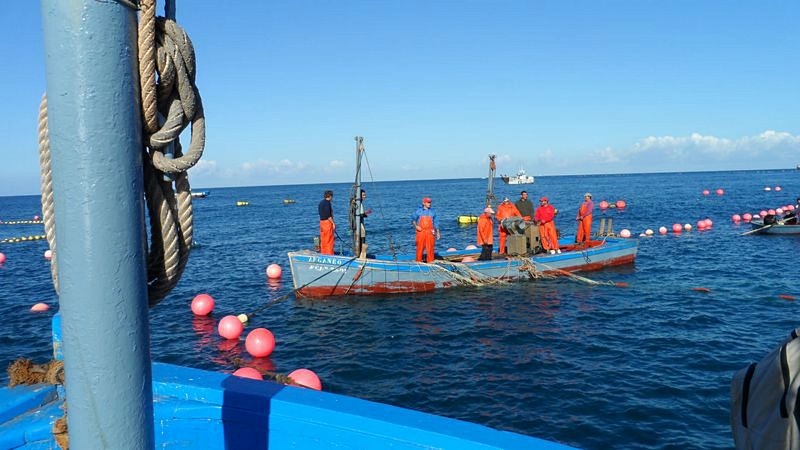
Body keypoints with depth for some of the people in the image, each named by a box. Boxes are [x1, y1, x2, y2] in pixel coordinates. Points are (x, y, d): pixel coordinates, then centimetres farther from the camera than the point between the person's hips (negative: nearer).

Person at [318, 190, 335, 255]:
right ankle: (329, 254, -1)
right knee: (329, 239, -3)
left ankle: (323, 253, 18)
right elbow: (328, 215, -21)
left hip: (321, 221, 9)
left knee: (323, 239, 13)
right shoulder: (327, 203, -16)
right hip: (327, 222, -9)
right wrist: (333, 223, -16)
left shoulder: (321, 203, 12)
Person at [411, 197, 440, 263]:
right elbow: (413, 219, 11)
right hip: (421, 231, -1)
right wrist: (416, 226, -7)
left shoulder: (432, 211, 9)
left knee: (430, 247, -1)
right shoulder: (418, 211, 4)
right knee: (420, 247, 0)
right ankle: (418, 261, 9)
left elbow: (436, 222, 11)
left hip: (430, 232, 1)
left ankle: (430, 261, 6)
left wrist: (438, 232, 7)